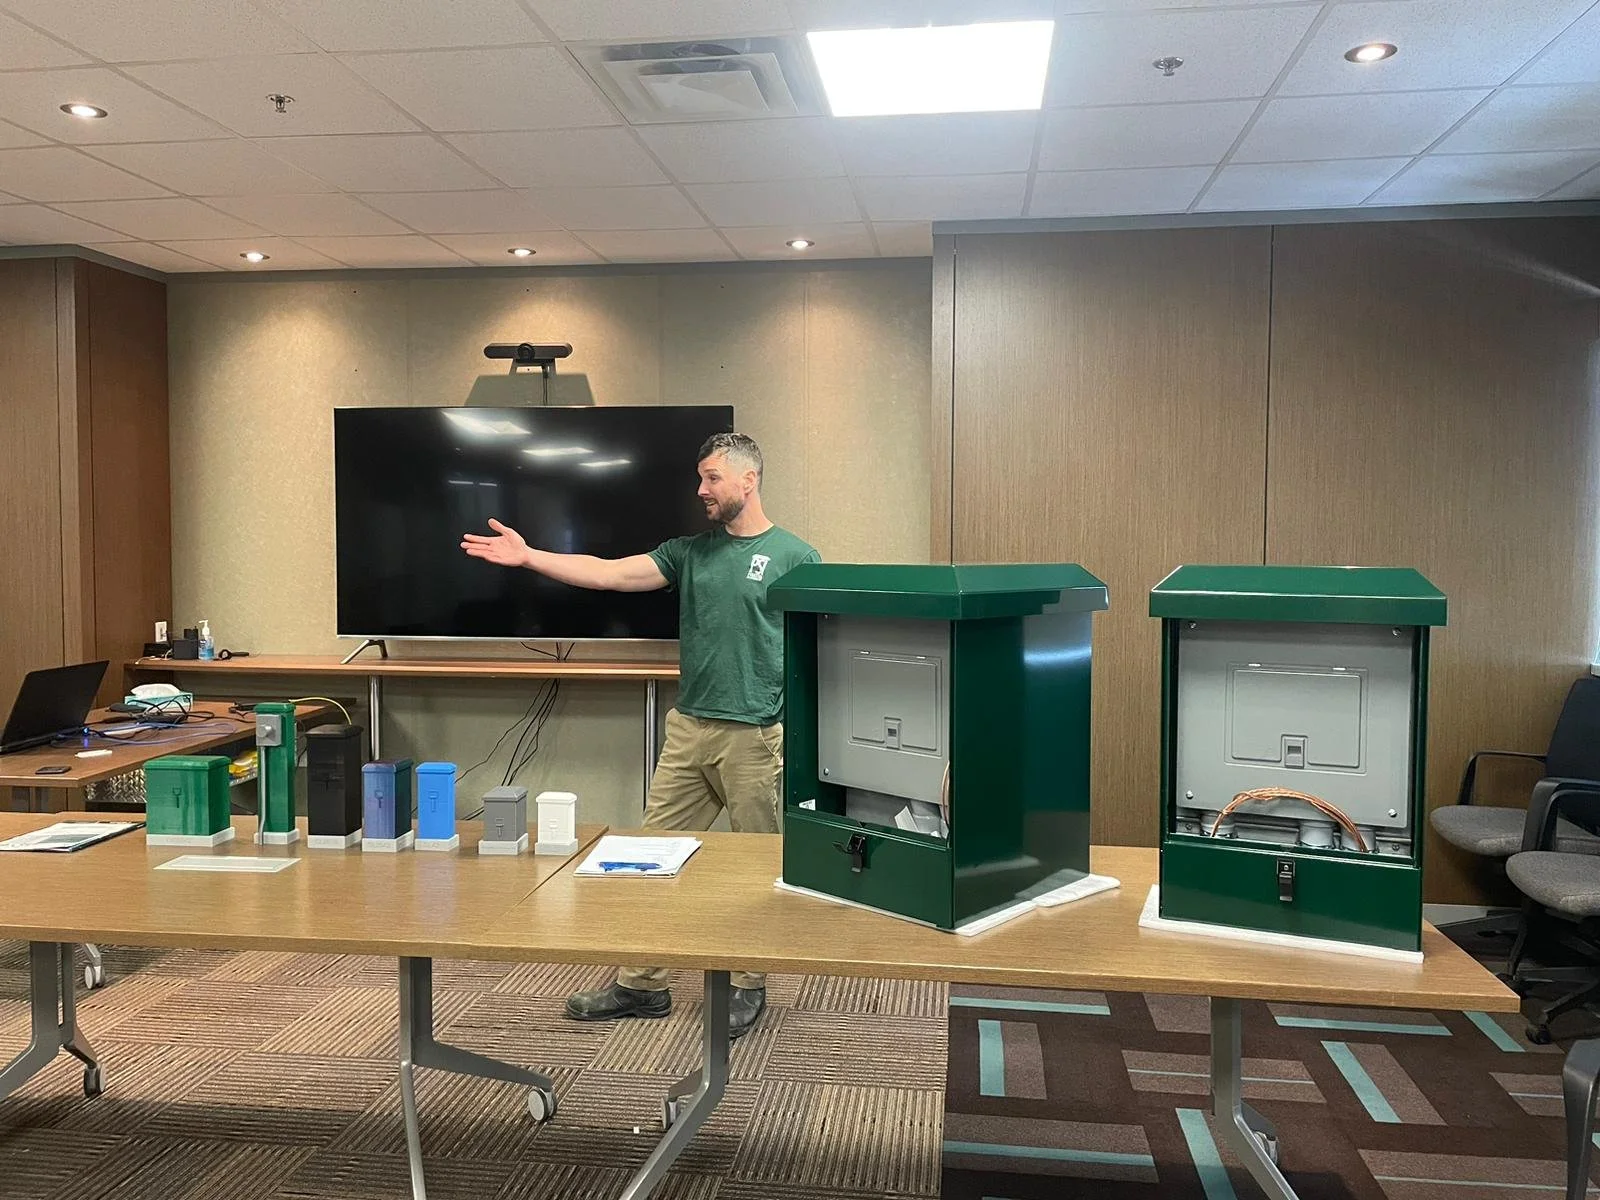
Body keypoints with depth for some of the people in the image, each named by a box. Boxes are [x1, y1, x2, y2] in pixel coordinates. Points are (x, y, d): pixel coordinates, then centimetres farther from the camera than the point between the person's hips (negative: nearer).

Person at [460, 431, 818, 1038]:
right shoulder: (691, 551, 10)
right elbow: (611, 573, 2)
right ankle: (641, 983, 22)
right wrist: (528, 556, -7)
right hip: (688, 728, 5)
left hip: (754, 736, -5)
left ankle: (749, 986, 25)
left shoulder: (794, 557, -4)